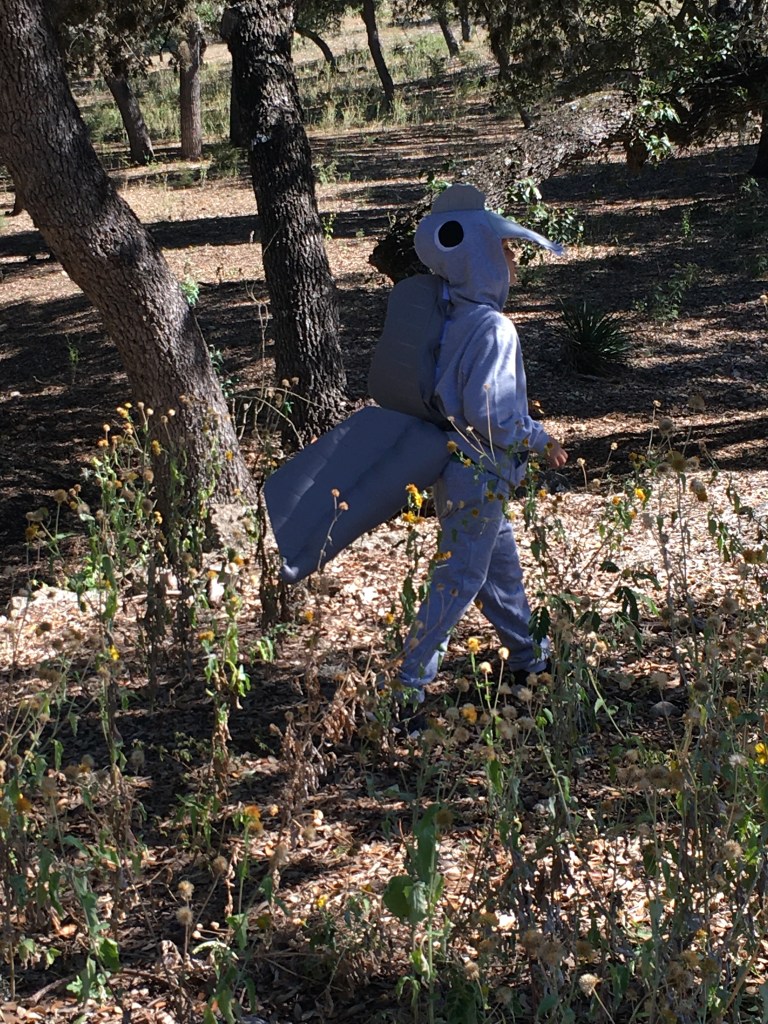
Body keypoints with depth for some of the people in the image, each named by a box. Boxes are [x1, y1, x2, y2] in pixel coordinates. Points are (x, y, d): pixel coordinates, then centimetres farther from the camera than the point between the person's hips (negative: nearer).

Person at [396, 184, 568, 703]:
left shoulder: (456, 315, 2)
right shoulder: (493, 327, -24)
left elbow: (449, 388, 12)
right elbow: (488, 412, -26)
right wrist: (540, 440, -13)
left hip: (459, 465, 9)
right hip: (479, 475, -9)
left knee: (501, 562, 23)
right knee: (460, 579, 1)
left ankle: (527, 653, 41)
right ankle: (409, 683, 6)